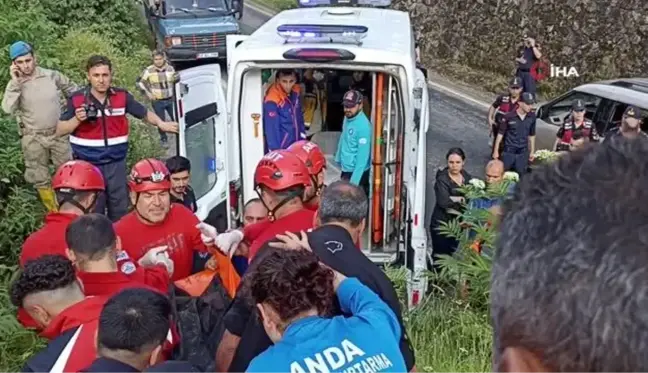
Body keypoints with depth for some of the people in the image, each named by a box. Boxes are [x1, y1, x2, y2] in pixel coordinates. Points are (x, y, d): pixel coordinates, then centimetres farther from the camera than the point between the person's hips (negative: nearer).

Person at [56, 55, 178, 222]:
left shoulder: (122, 96, -2)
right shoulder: (76, 99, -6)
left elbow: (145, 113, 10)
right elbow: (60, 130, 0)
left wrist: (161, 124, -9)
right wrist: (77, 119, -19)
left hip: (116, 163, 2)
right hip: (88, 165, -2)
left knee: (120, 210, 15)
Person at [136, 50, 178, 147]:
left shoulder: (170, 69, -3)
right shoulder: (149, 71, -11)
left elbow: (177, 81, 15)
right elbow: (139, 82, -1)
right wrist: (147, 93, -8)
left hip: (170, 100, 2)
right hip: (157, 101, -2)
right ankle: (164, 139, 23)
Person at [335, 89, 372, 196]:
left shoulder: (363, 125, -26)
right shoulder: (347, 118, 2)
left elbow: (362, 157, -27)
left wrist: (354, 181, -28)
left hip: (357, 173, -9)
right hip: (346, 170, 9)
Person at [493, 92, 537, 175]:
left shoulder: (532, 117, -2)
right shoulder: (509, 116, -14)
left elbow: (532, 135, 10)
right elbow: (500, 134, -6)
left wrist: (532, 151, 13)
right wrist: (496, 151, -5)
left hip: (523, 152, 3)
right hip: (509, 151, -3)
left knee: (521, 175, 8)